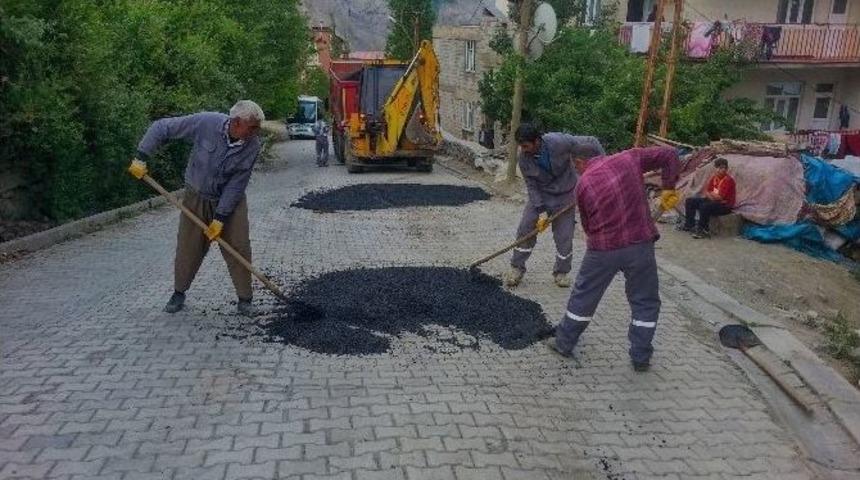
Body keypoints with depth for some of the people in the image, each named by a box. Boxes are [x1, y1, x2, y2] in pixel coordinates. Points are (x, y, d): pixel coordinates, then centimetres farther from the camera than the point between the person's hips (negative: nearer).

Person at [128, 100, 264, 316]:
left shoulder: (253, 146, -21)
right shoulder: (205, 122, -25)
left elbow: (236, 185, -19)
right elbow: (161, 127, -14)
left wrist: (220, 218, -18)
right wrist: (141, 158, -16)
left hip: (231, 201, 0)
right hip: (197, 197, 0)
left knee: (239, 248, -5)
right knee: (188, 247, 7)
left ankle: (245, 299, 10)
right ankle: (179, 292, 28)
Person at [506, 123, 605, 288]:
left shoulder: (559, 142, -29)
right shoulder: (524, 158, -18)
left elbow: (591, 142, -20)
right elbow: (531, 185, -12)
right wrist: (541, 211, -19)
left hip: (564, 195, -2)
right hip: (540, 195, 2)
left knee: (564, 236, 1)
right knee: (525, 228, -5)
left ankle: (561, 272, 22)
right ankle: (517, 269, 11)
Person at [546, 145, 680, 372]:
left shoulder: (583, 184, 1)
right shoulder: (629, 158, 4)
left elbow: (587, 224, 6)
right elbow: (669, 154, 6)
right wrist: (668, 188, 11)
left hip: (603, 249, -1)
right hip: (641, 244, 1)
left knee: (583, 296, 17)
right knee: (645, 302, 16)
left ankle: (564, 343, 30)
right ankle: (640, 357, 22)